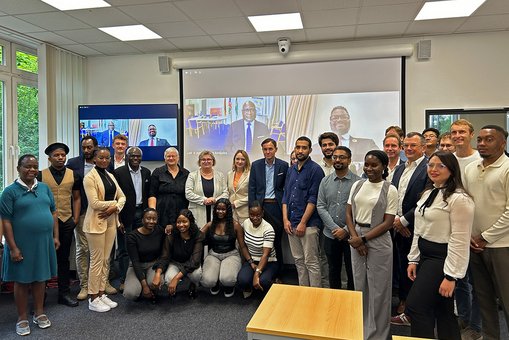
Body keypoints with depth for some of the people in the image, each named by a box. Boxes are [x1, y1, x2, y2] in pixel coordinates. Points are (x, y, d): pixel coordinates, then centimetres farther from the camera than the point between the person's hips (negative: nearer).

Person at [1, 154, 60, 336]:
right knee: (22, 280, 9)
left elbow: (53, 213, 10)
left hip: (43, 242, 4)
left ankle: (39, 313, 29)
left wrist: (55, 237, 6)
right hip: (22, 244, -4)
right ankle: (22, 318, 23)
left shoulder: (45, 188, 6)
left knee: (40, 277, 14)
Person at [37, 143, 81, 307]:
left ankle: (64, 293, 21)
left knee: (64, 258, 11)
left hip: (67, 222, 2)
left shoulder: (73, 175, 5)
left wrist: (76, 219, 1)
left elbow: (76, 198, 8)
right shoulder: (41, 175, -1)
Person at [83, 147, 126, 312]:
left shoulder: (110, 176, 12)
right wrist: (114, 202, -8)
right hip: (96, 222, -7)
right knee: (97, 260, 0)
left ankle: (101, 294, 22)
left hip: (111, 221, 7)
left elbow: (122, 196, 10)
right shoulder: (90, 177, -10)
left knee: (106, 260, 12)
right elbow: (94, 203, -18)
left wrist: (115, 207, -10)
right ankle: (93, 299, 12)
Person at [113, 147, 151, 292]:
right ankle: (123, 280, 15)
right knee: (124, 249, 4)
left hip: (141, 213, 4)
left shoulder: (146, 172, 8)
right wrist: (118, 219, -11)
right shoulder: (119, 172, -7)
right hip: (126, 214, -4)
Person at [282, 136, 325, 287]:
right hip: (291, 224, 7)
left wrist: (303, 223, -15)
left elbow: (313, 199, -12)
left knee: (311, 263, -2)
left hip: (309, 224, -6)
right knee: (298, 260, 14)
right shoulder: (291, 170, 14)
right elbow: (285, 196, 13)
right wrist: (285, 220, 2)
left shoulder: (315, 170, -6)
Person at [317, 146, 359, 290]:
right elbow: (320, 207, 0)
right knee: (333, 270, 17)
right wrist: (335, 228, -10)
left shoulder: (358, 181, -7)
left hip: (351, 235, -3)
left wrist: (346, 230, -15)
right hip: (330, 235, 3)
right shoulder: (325, 181, 3)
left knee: (352, 272, 10)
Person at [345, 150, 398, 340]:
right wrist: (355, 237, -9)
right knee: (359, 286, 14)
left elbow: (388, 222, -10)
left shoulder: (390, 190, -7)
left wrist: (364, 238, -14)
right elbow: (349, 214, 6)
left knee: (378, 289, 6)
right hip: (356, 240, 4)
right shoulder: (357, 185, 5)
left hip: (378, 242, -4)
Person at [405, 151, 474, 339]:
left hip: (441, 258, -8)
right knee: (442, 311, 16)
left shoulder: (459, 199, -16)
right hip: (425, 255, 8)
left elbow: (460, 240, -18)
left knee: (415, 306, -7)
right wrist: (413, 259, 12)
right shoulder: (428, 193, 10)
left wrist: (451, 276, -18)